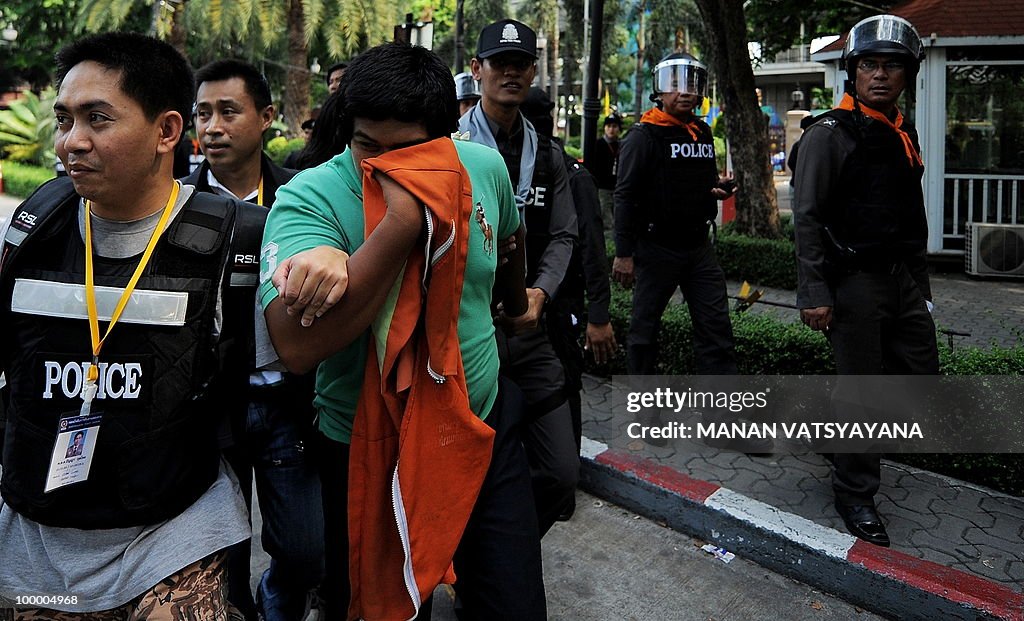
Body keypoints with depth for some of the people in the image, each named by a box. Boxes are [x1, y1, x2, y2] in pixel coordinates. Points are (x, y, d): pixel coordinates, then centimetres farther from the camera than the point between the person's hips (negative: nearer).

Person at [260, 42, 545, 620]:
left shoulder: (485, 167, -6)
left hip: (485, 430, 3)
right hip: (368, 454, -2)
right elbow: (299, 347, -34)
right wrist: (404, 220, -34)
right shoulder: (308, 197, -19)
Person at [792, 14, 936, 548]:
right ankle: (855, 493, 15)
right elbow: (807, 218, -15)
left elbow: (913, 217, 20)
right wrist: (813, 294, -20)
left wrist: (920, 283, 18)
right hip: (854, 283, -7)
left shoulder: (904, 135, 14)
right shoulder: (830, 134, -9)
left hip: (903, 279, 8)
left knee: (921, 371, 12)